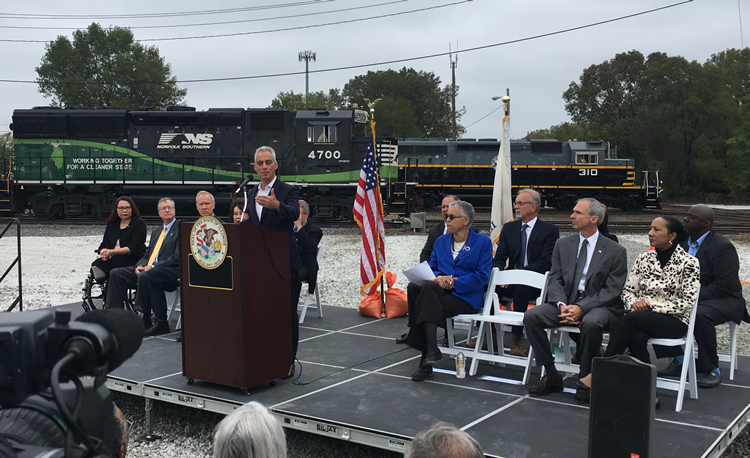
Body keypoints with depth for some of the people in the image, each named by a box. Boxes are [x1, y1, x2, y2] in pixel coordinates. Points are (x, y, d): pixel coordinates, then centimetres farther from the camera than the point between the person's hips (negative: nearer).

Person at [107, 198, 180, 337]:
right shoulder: (156, 231, 26)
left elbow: (177, 258, -12)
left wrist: (152, 267, -17)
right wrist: (139, 266, 0)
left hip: (172, 272, -8)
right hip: (149, 269, 9)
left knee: (146, 276, -37)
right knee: (116, 274, -4)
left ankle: (145, 320, -28)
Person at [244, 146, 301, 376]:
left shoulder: (288, 191, -6)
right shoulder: (252, 193, 15)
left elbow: (294, 213, -27)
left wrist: (276, 205, -45)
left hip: (285, 263, -6)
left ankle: (288, 361, 8)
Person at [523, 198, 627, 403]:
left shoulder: (615, 251, -1)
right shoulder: (563, 245, 12)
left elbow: (612, 290, -8)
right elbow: (555, 280, 6)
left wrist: (582, 307, -21)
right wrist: (562, 305, -15)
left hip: (599, 306, -4)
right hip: (566, 303, 4)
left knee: (590, 323, -39)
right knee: (531, 316, -21)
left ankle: (585, 382, -17)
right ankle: (552, 377, -9)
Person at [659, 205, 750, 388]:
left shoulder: (722, 246, -14)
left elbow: (725, 285, -21)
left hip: (722, 299, -7)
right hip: (688, 297, 7)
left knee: (701, 315, -38)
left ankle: (711, 368, -18)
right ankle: (678, 359, -1)